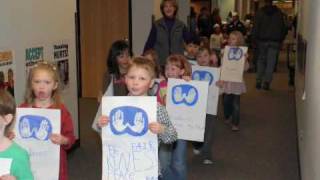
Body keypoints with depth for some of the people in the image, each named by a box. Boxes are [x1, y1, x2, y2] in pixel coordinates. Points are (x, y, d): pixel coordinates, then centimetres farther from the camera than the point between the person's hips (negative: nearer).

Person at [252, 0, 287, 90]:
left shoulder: (260, 12, -2)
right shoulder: (279, 13, 5)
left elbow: (255, 27, -5)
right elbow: (283, 28, 8)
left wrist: (254, 39, -1)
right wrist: (281, 39, 13)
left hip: (262, 40, 0)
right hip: (275, 41, 0)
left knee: (261, 60, 12)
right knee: (270, 62, 2)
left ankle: (259, 81, 10)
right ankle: (266, 82, -4)